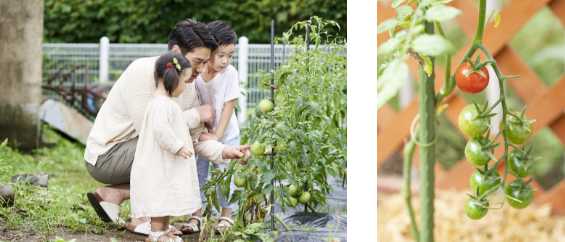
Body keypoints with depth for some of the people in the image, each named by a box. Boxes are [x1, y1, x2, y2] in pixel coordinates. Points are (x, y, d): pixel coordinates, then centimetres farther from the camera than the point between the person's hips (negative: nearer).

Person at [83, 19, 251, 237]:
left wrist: (225, 152, -19)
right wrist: (195, 115, -19)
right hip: (105, 156, -9)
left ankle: (113, 193, 8)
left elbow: (197, 139, 1)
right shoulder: (142, 71, -23)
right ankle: (144, 219, -14)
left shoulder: (188, 86, 2)